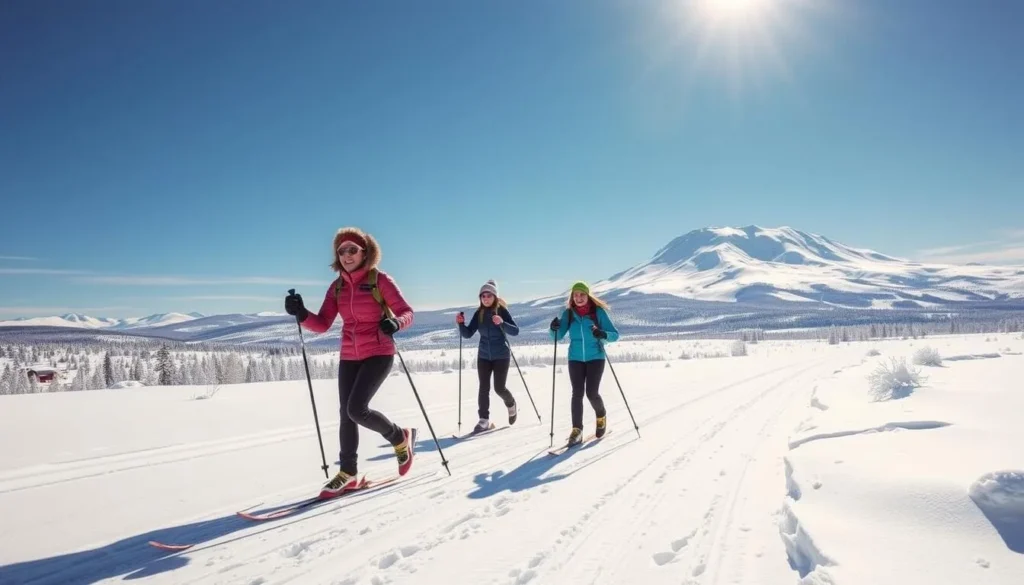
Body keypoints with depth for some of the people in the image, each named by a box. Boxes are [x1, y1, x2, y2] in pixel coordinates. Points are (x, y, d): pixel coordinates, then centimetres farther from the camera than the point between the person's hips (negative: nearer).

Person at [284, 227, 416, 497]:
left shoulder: (380, 280, -9)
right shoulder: (337, 287, 5)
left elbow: (407, 313, -11)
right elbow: (322, 325, 0)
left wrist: (394, 323, -33)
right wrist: (301, 314, -18)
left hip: (378, 354, -6)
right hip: (349, 357, 6)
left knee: (357, 409, -17)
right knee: (346, 414, 8)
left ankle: (400, 438, 10)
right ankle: (348, 473, 23)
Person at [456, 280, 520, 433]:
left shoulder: (502, 311, -10)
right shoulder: (479, 313, 0)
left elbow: (516, 331, -17)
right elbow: (468, 334, 0)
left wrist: (502, 323, -33)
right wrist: (461, 323, -19)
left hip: (501, 356, -4)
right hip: (484, 355, 4)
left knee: (499, 388, -2)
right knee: (484, 388, -1)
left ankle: (511, 405, 30)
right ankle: (484, 420, 5)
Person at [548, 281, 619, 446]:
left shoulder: (598, 311, -4)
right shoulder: (568, 314, 3)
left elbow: (615, 334, -6)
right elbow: (558, 336, 2)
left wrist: (603, 334, -27)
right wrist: (554, 328, -20)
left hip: (595, 358, -2)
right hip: (575, 359, 2)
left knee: (591, 393, -7)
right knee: (577, 393, -6)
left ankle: (601, 416, 24)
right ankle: (577, 431, -3)